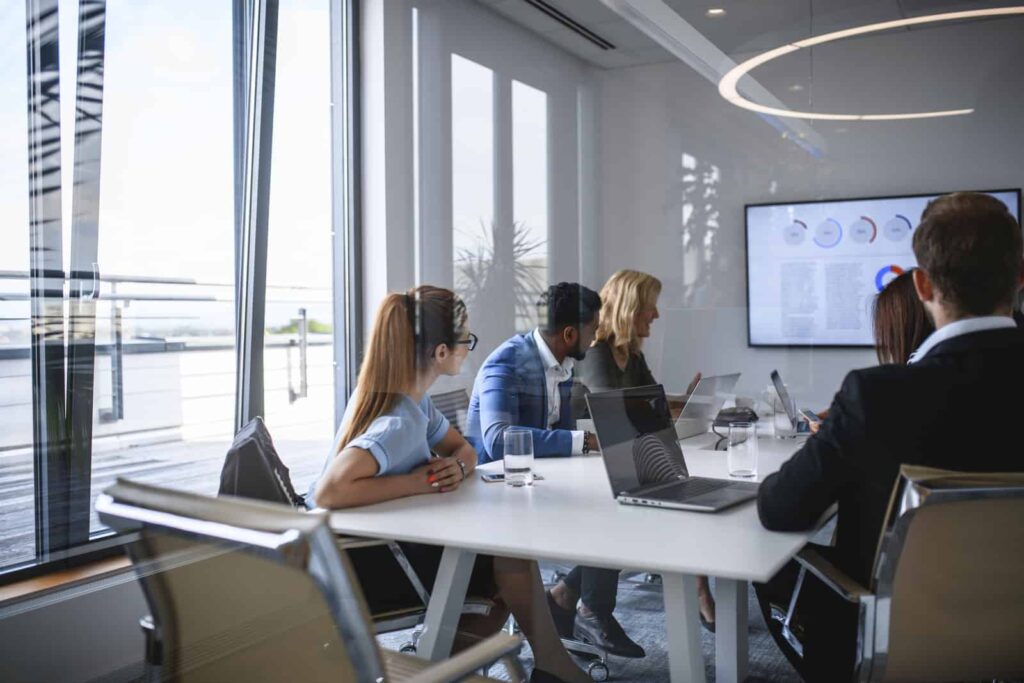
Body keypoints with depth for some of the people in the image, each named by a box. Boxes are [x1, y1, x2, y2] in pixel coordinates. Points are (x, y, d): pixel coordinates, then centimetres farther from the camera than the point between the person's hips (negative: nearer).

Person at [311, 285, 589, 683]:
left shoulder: (414, 400, 0)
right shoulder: (399, 423, -29)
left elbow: (464, 449, 12)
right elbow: (328, 492, -41)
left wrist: (457, 467, -13)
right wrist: (418, 482, -30)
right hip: (364, 567, -9)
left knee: (505, 555, 5)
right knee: (513, 557, -9)